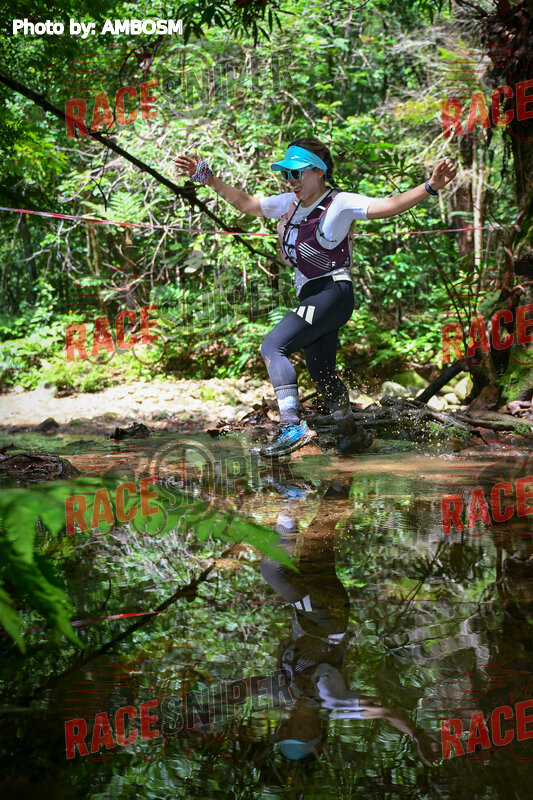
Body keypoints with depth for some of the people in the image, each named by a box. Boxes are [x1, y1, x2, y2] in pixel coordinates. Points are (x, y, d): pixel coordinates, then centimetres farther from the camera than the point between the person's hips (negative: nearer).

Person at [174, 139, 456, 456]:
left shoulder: (340, 203, -9)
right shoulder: (291, 203, 12)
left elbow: (389, 205, -19)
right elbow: (247, 204, 20)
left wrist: (430, 187, -33)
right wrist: (208, 179, 16)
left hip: (332, 292, -8)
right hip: (310, 297, 8)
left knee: (274, 346, -21)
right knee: (322, 373, 16)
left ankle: (293, 425, -27)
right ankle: (348, 433, 31)